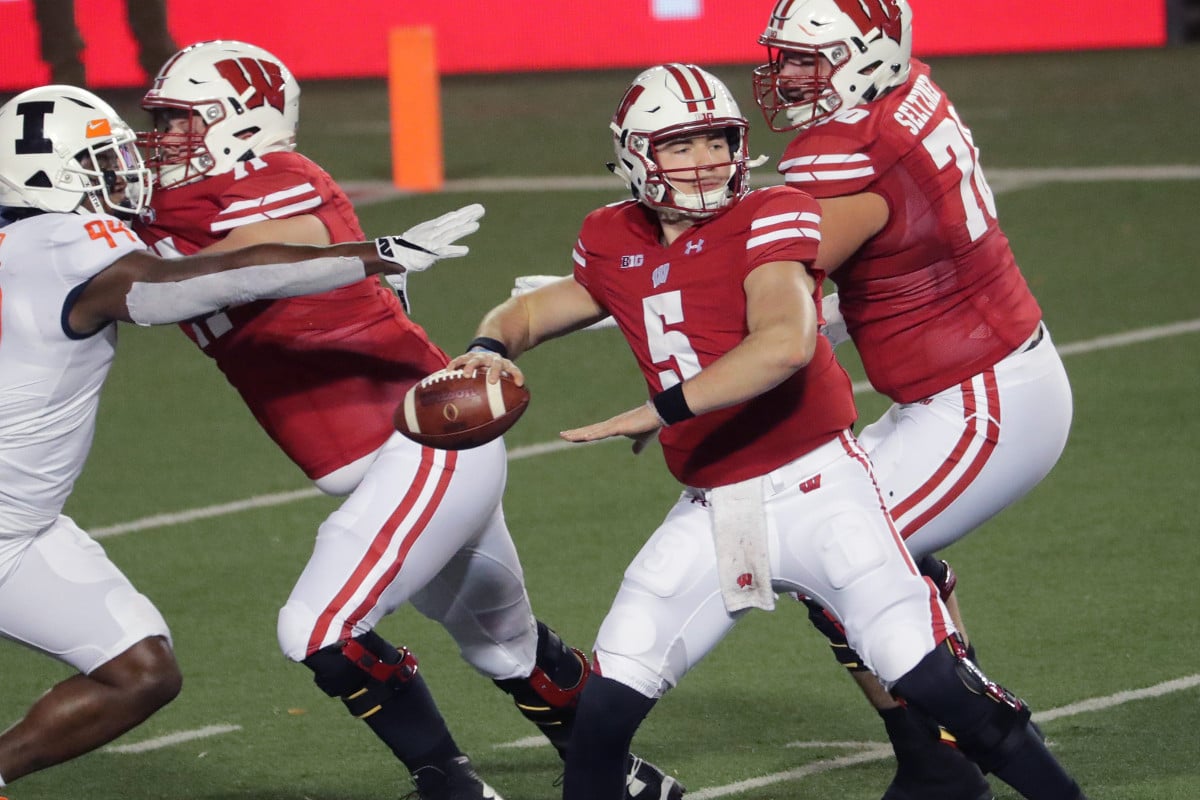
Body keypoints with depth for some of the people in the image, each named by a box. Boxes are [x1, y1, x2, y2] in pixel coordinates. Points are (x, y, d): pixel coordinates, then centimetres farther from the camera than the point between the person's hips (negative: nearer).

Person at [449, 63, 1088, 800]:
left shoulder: (771, 218, -10)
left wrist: (662, 409, -29)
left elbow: (785, 343, -27)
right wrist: (492, 347, 0)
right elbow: (531, 311, 24)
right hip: (713, 512, 5)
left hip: (815, 488, -5)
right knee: (607, 706, -2)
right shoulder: (616, 245, 8)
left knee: (933, 683, -9)